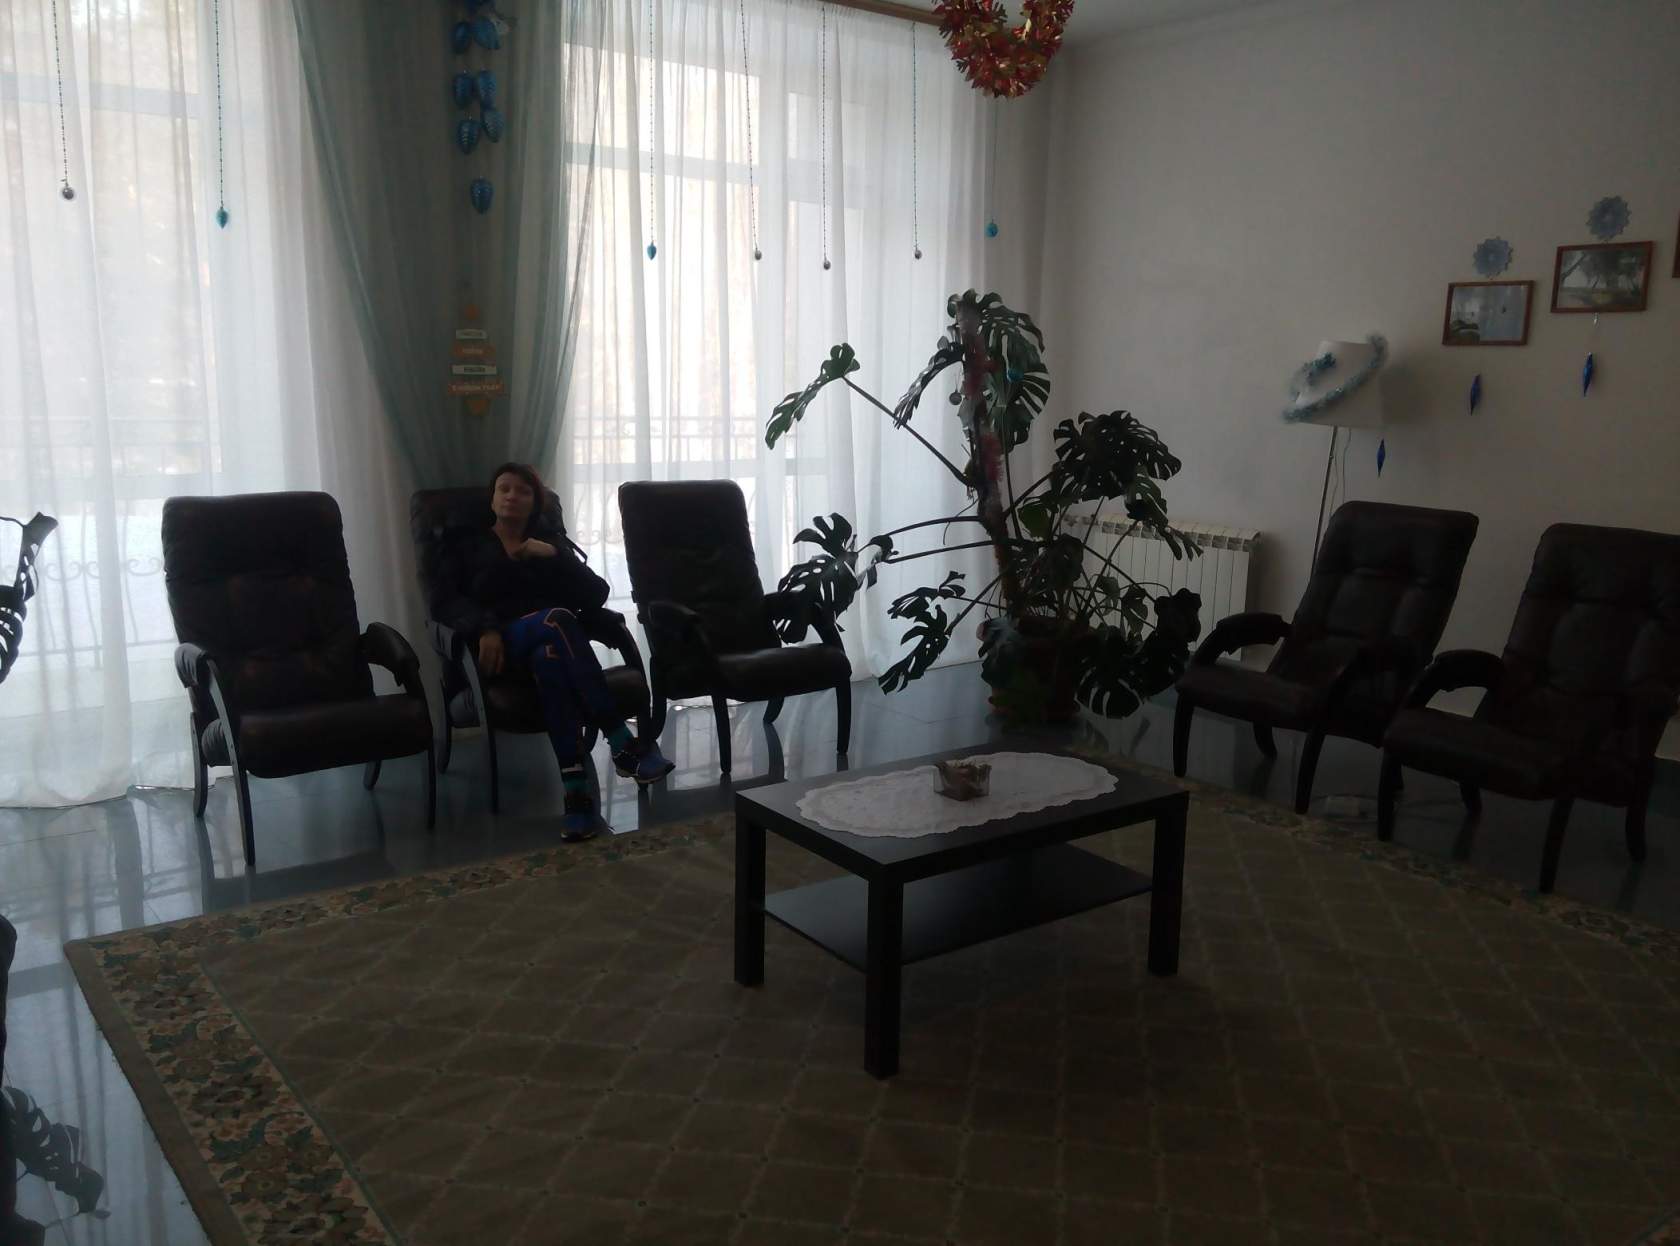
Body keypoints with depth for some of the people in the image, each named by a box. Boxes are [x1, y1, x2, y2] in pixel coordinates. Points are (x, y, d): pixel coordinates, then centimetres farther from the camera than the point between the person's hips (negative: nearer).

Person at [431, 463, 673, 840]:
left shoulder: (551, 540, 24)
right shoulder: (466, 546, 21)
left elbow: (597, 595, 9)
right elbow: (443, 601, 2)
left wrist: (554, 556, -4)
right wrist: (485, 628, -17)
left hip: (550, 644, 2)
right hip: (500, 647, -2)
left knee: (551, 657, -39)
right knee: (557, 620, -37)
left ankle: (576, 792, -51)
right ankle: (623, 743, -42)